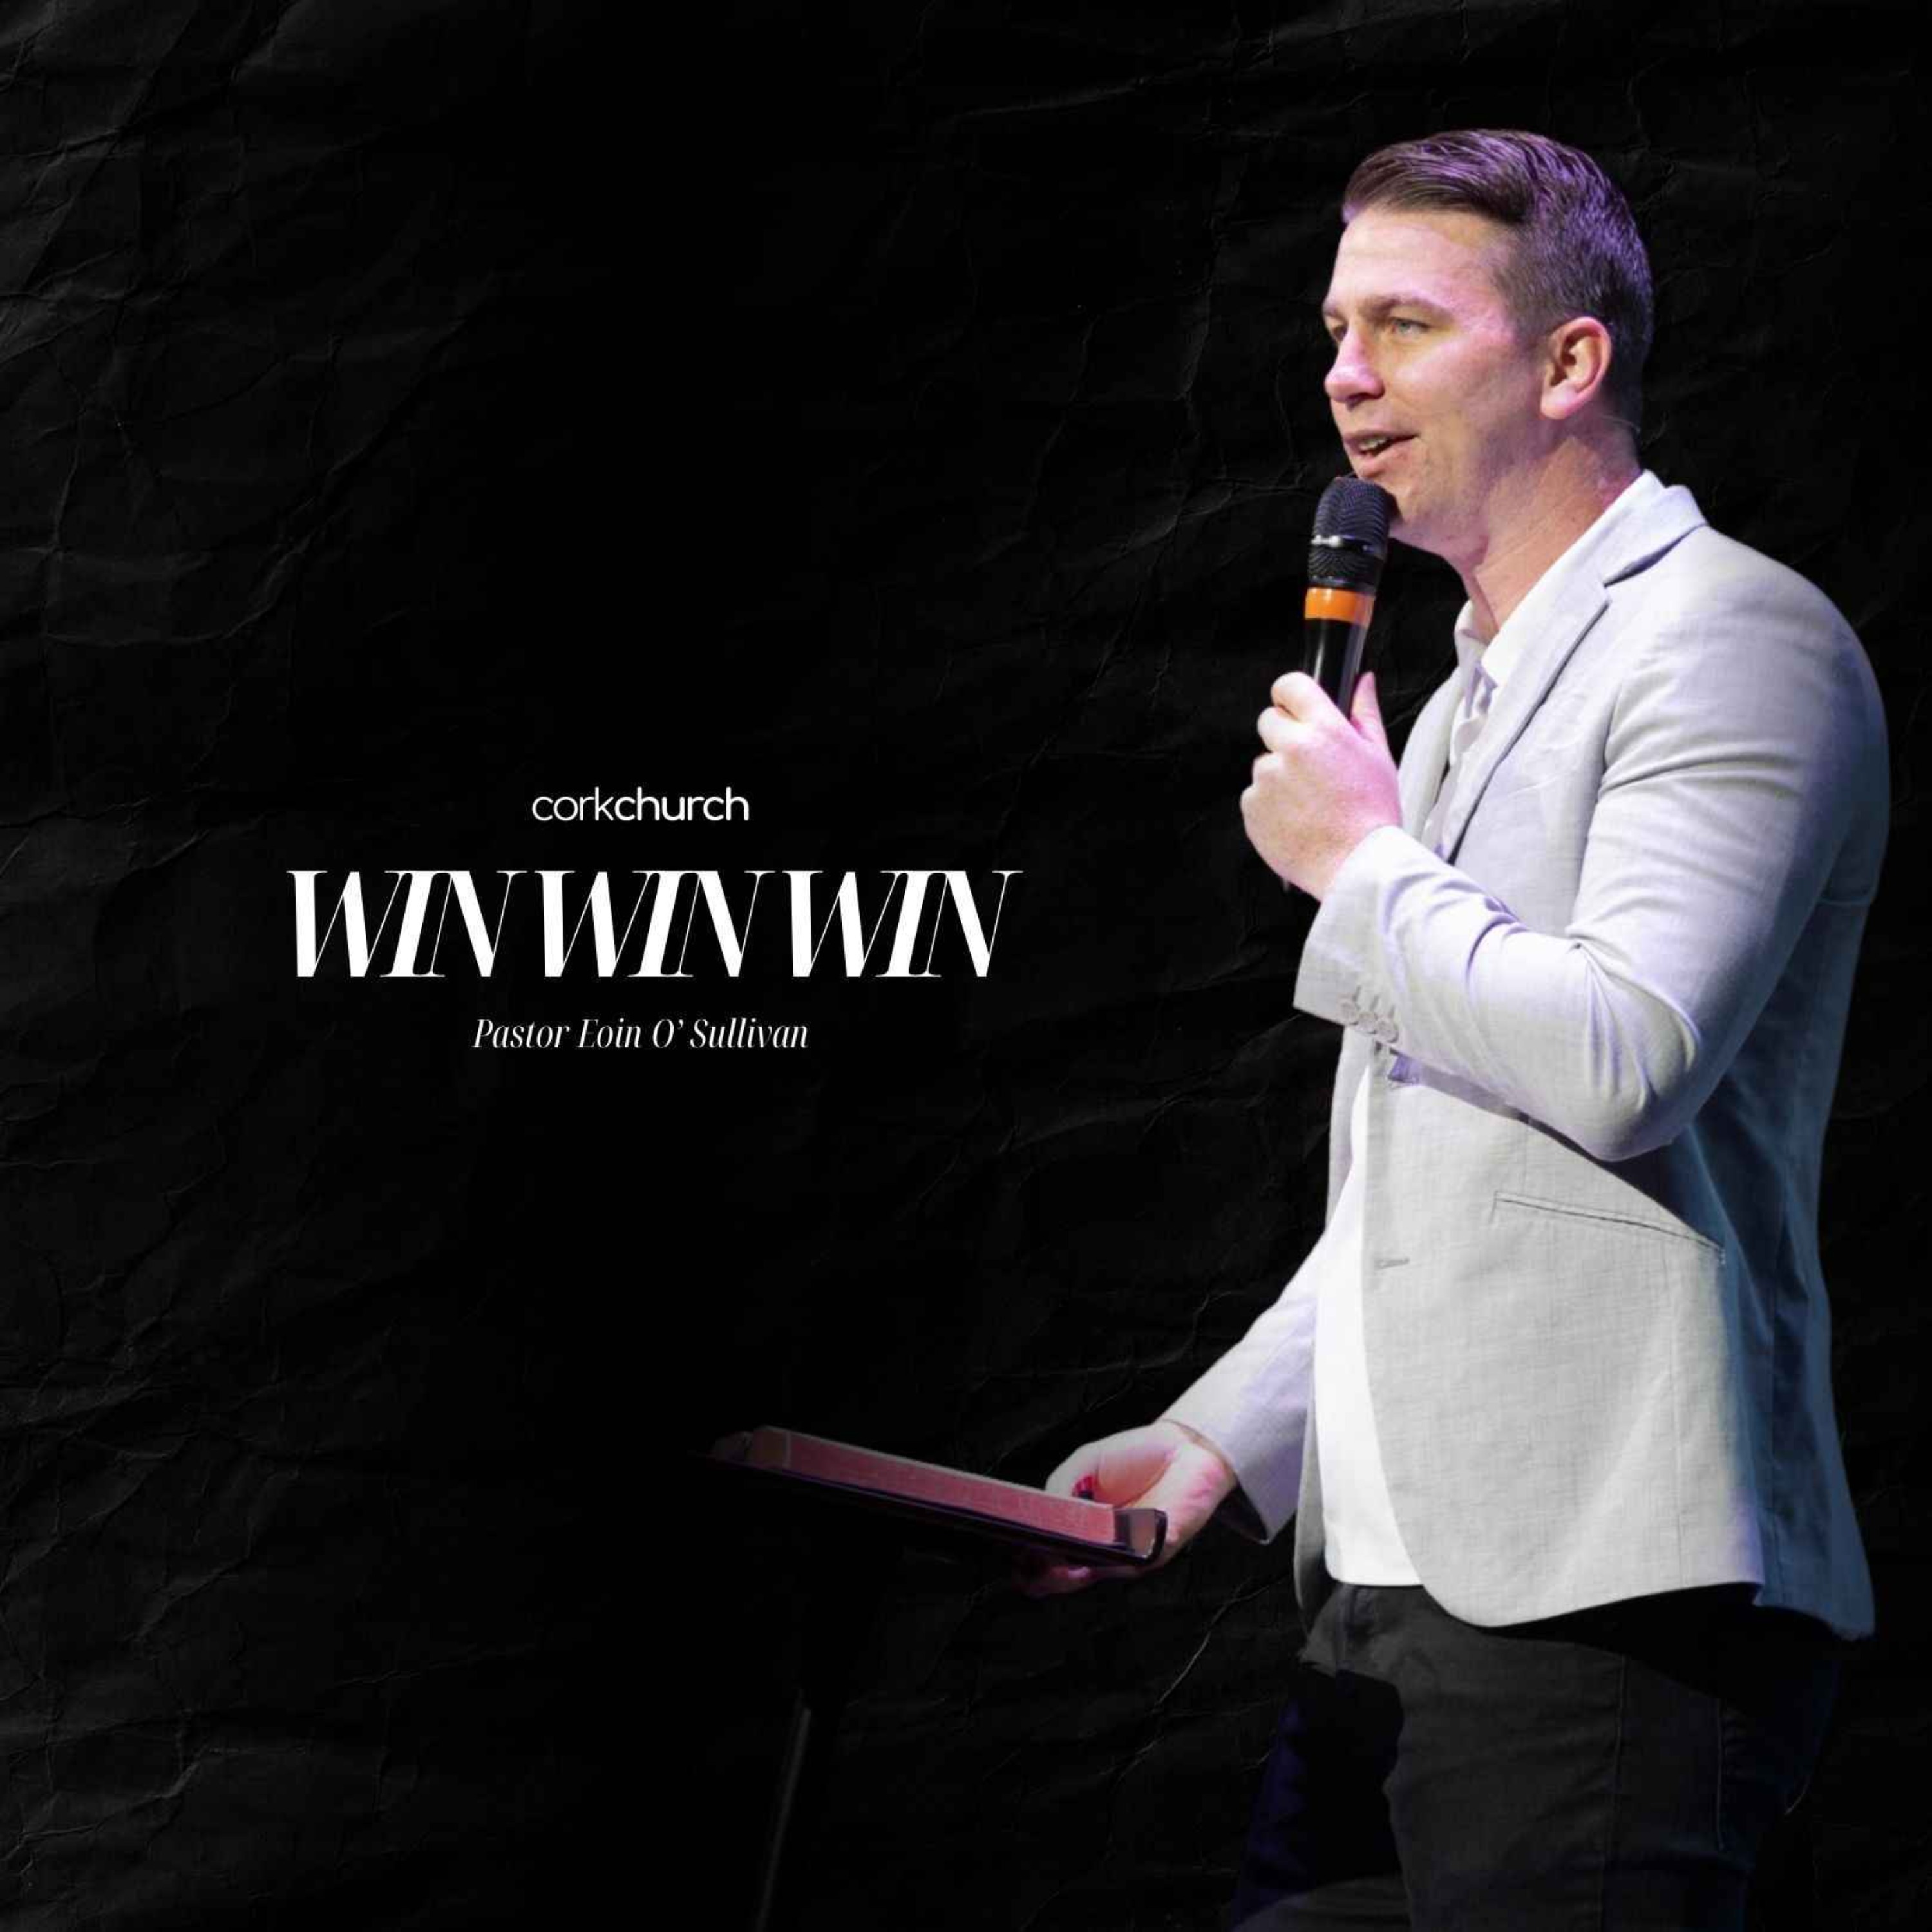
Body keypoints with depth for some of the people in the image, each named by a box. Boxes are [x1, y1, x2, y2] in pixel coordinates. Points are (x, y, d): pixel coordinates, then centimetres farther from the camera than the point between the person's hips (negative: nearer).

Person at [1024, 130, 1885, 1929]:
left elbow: (1623, 1059, -20)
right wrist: (1222, 1438, 17)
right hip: (1393, 1588, 9)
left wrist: (1357, 863, -6)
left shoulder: (1733, 638, -5)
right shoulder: (1461, 710, 24)